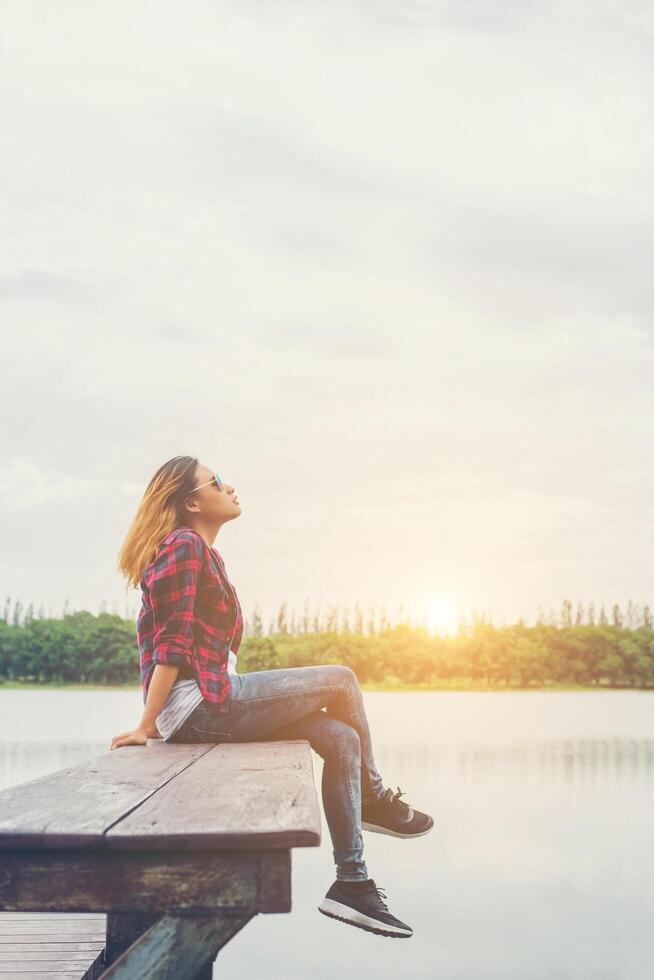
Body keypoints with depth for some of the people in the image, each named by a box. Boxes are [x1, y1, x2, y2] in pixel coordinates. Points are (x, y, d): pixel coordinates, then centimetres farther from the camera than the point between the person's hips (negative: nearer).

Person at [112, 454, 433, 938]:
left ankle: (352, 882, 3)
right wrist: (148, 726, -18)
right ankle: (374, 799, 14)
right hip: (199, 703, -10)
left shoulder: (205, 555, 21)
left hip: (211, 704, 10)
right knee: (341, 679, -6)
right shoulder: (184, 546, -10)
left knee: (341, 739, 0)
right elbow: (172, 642, -17)